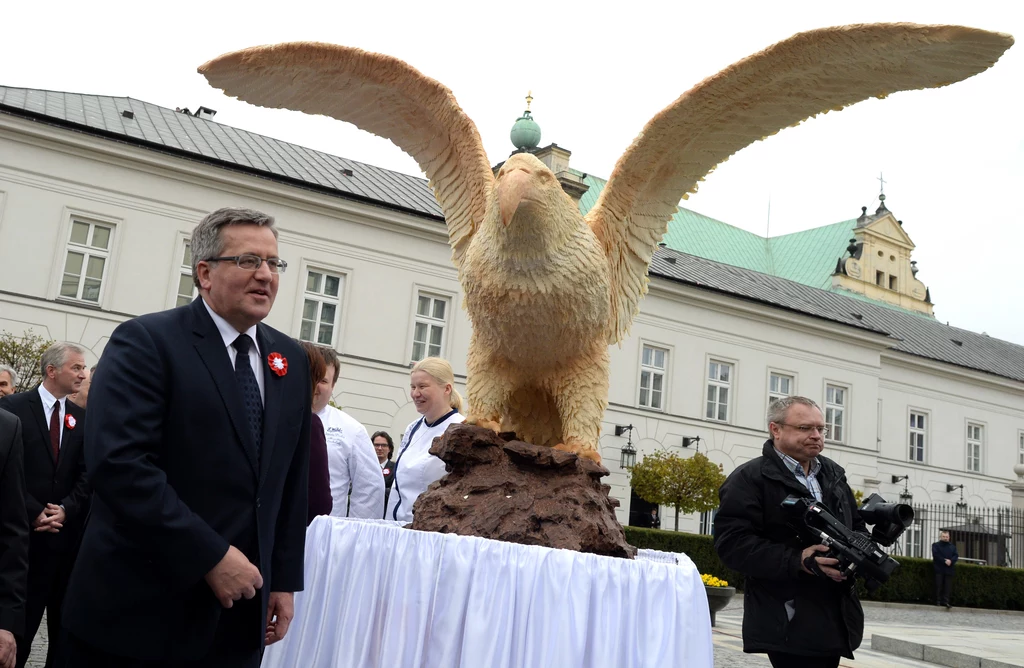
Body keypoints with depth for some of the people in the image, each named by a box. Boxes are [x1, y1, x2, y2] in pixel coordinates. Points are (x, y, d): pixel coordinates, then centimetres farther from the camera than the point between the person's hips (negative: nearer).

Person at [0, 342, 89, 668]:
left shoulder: (81, 418, 9)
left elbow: (86, 474, 5)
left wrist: (66, 510, -9)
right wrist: (35, 513, -13)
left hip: (66, 531, 4)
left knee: (64, 618, 11)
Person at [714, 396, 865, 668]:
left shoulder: (834, 474, 16)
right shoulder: (749, 478, -8)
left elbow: (858, 527, 24)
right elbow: (732, 543, -17)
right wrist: (797, 561, -26)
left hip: (836, 619, 7)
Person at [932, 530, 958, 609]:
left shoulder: (952, 546, 19)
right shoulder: (935, 545, 9)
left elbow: (956, 556, 7)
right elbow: (936, 555, -6)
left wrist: (951, 561, -13)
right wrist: (945, 561, -16)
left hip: (949, 569, 3)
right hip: (939, 569, -3)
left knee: (948, 586, -4)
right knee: (939, 585, -4)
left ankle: (946, 601, -5)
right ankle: (938, 601, -1)